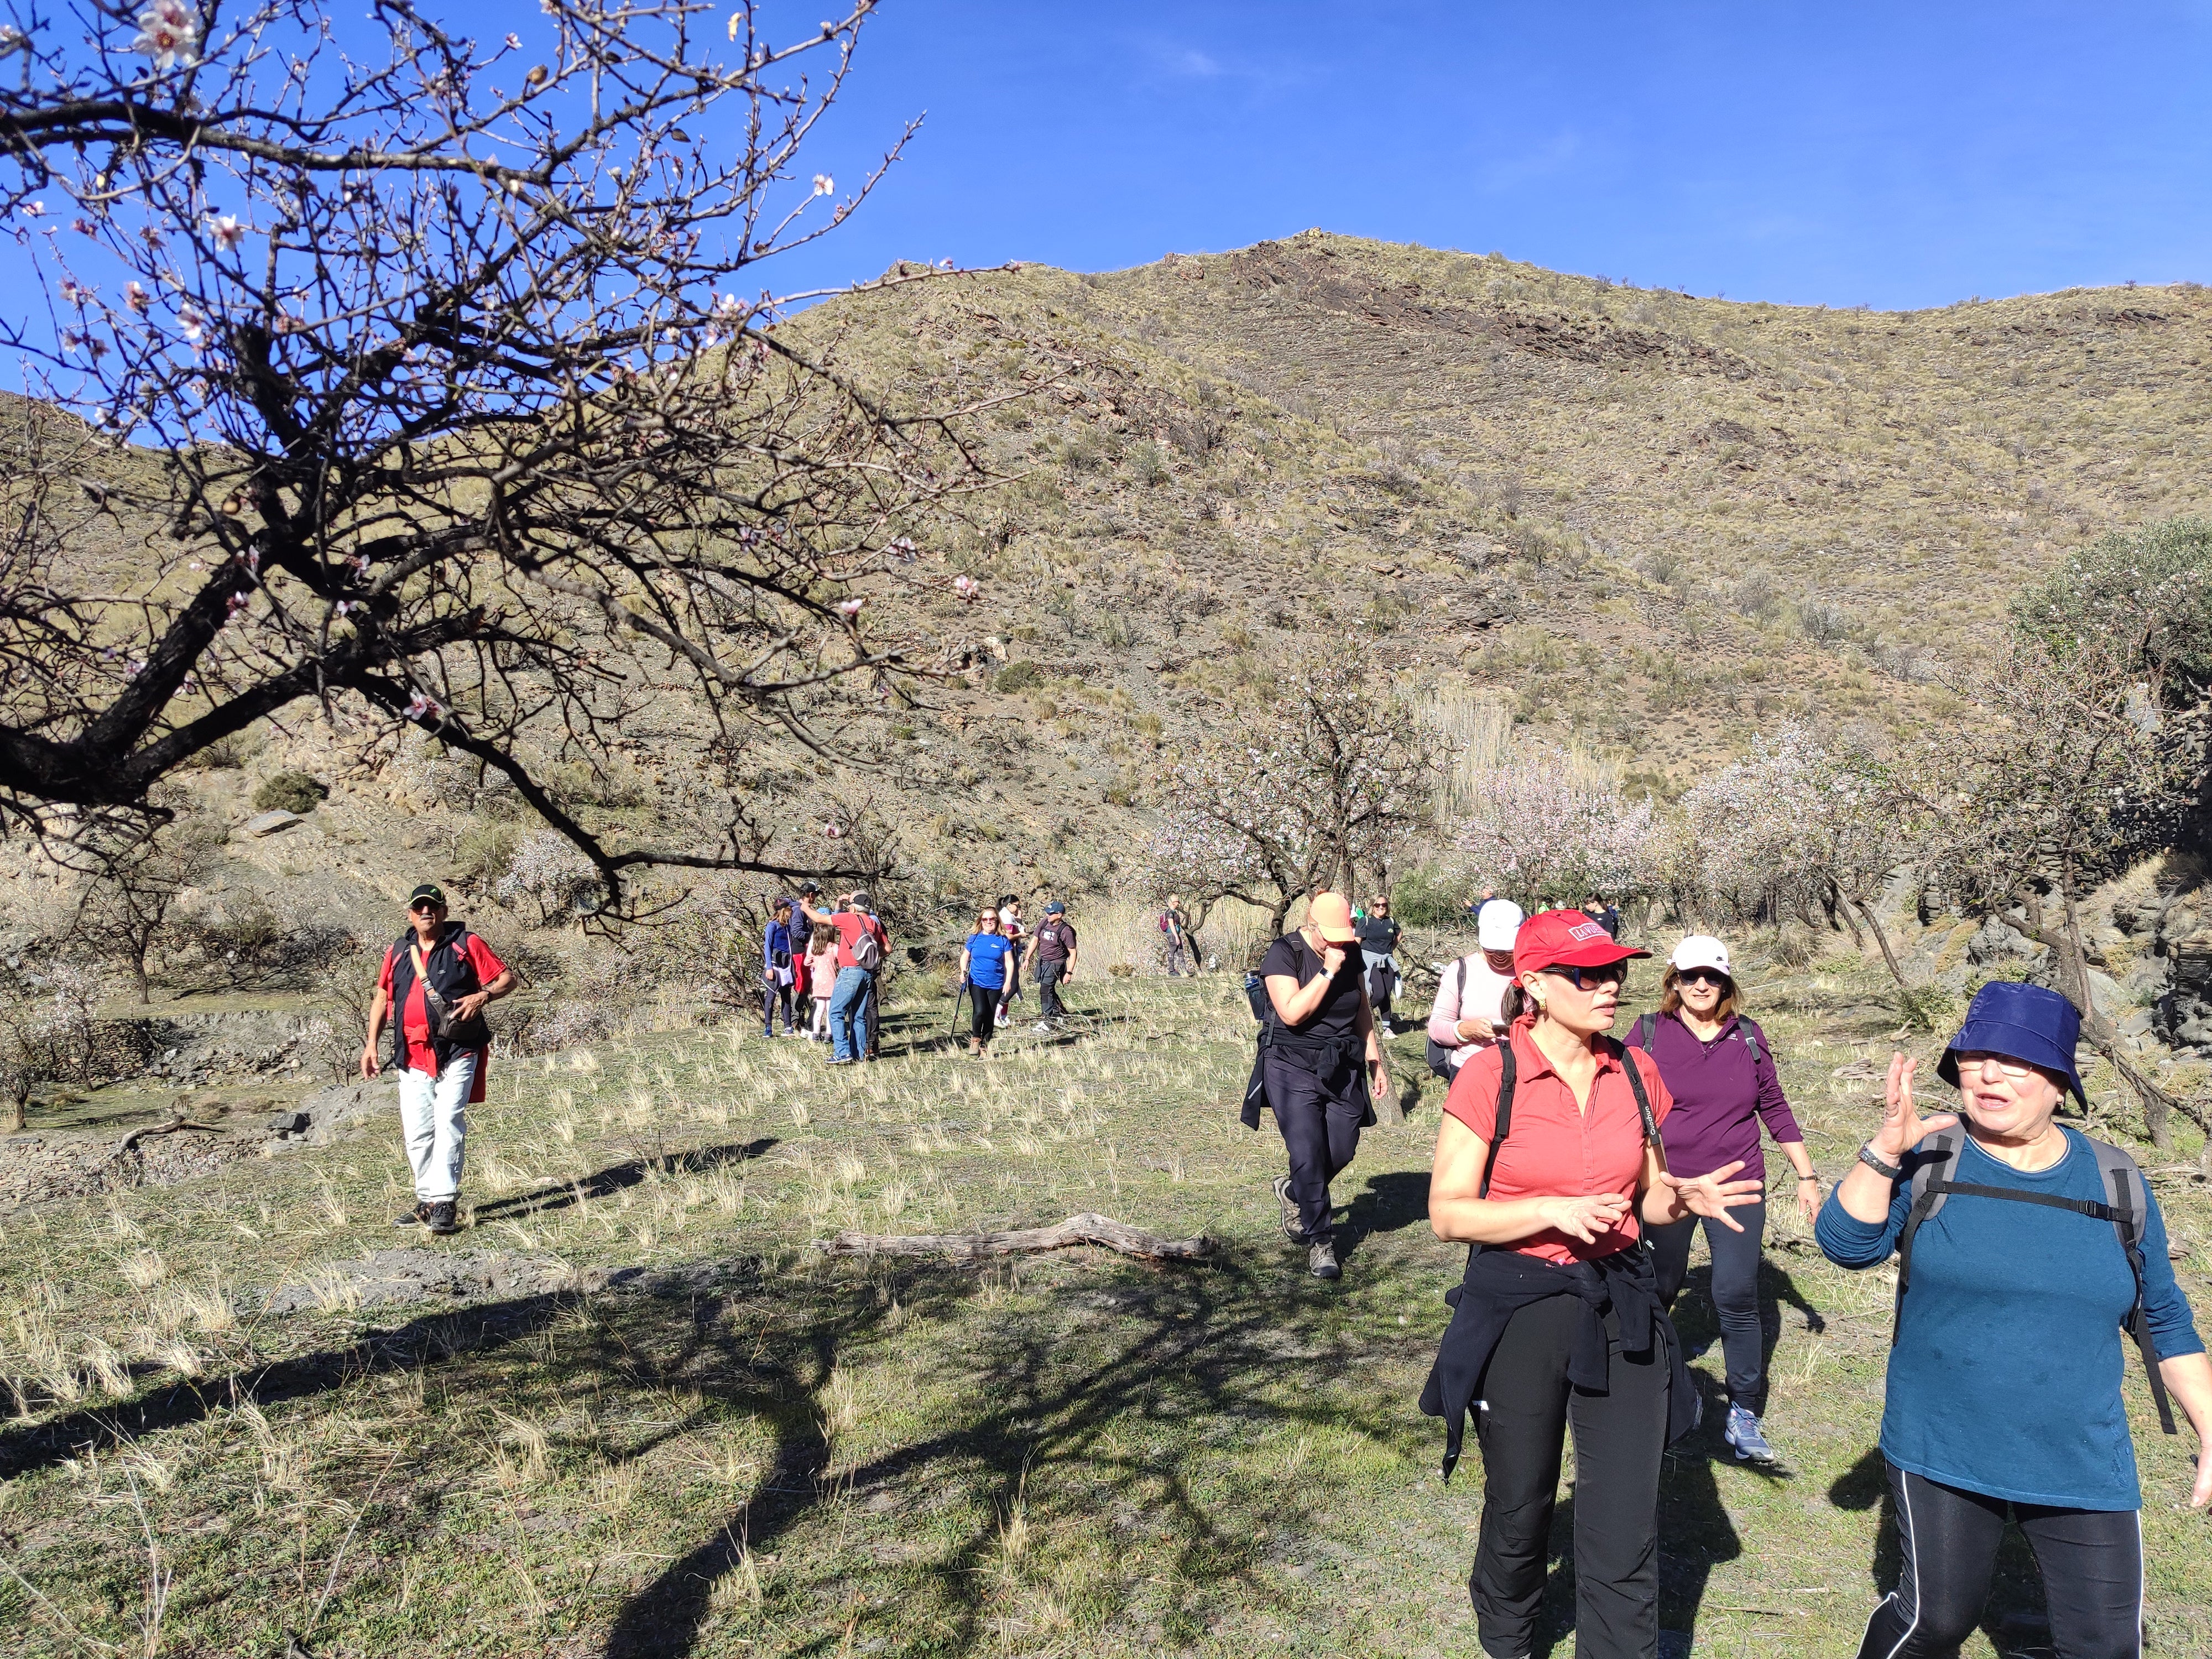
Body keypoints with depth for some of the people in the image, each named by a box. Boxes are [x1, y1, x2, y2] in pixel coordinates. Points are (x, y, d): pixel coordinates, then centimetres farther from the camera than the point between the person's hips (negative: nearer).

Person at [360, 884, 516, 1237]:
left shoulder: (466, 944, 0)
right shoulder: (398, 951, 13)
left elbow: (507, 977, 1)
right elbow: (382, 996, 21)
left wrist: (482, 995, -18)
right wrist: (371, 1043, 13)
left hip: (457, 1053, -5)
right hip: (412, 1058, 5)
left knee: (448, 1124, -13)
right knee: (416, 1134, 6)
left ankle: (445, 1204, -12)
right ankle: (427, 1202, 17)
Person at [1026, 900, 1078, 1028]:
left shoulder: (1066, 931, -19)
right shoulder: (1044, 923, -3)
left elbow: (1073, 952, -14)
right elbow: (1035, 940, 9)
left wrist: (1069, 972, -17)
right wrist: (1028, 959, 6)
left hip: (1055, 964, -7)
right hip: (1042, 962, 7)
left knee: (1045, 990, -15)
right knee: (1049, 990, 18)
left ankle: (1048, 1021, -9)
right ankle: (1061, 1014, 36)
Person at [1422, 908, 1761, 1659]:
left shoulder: (1636, 1072, -1)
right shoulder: (1490, 1076, -14)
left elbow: (1647, 1195, 11)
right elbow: (1448, 1212, -12)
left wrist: (1685, 1197, -12)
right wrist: (1554, 1210, -23)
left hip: (1620, 1311, 3)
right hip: (1517, 1311, -3)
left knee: (1626, 1533, 1)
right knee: (1520, 1510, 16)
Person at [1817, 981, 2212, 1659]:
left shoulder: (2115, 1182, 1)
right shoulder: (1929, 1159, -7)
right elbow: (1846, 1245, -19)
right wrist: (1885, 1150, -30)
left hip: (2086, 1469, 2)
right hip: (1942, 1454, -2)